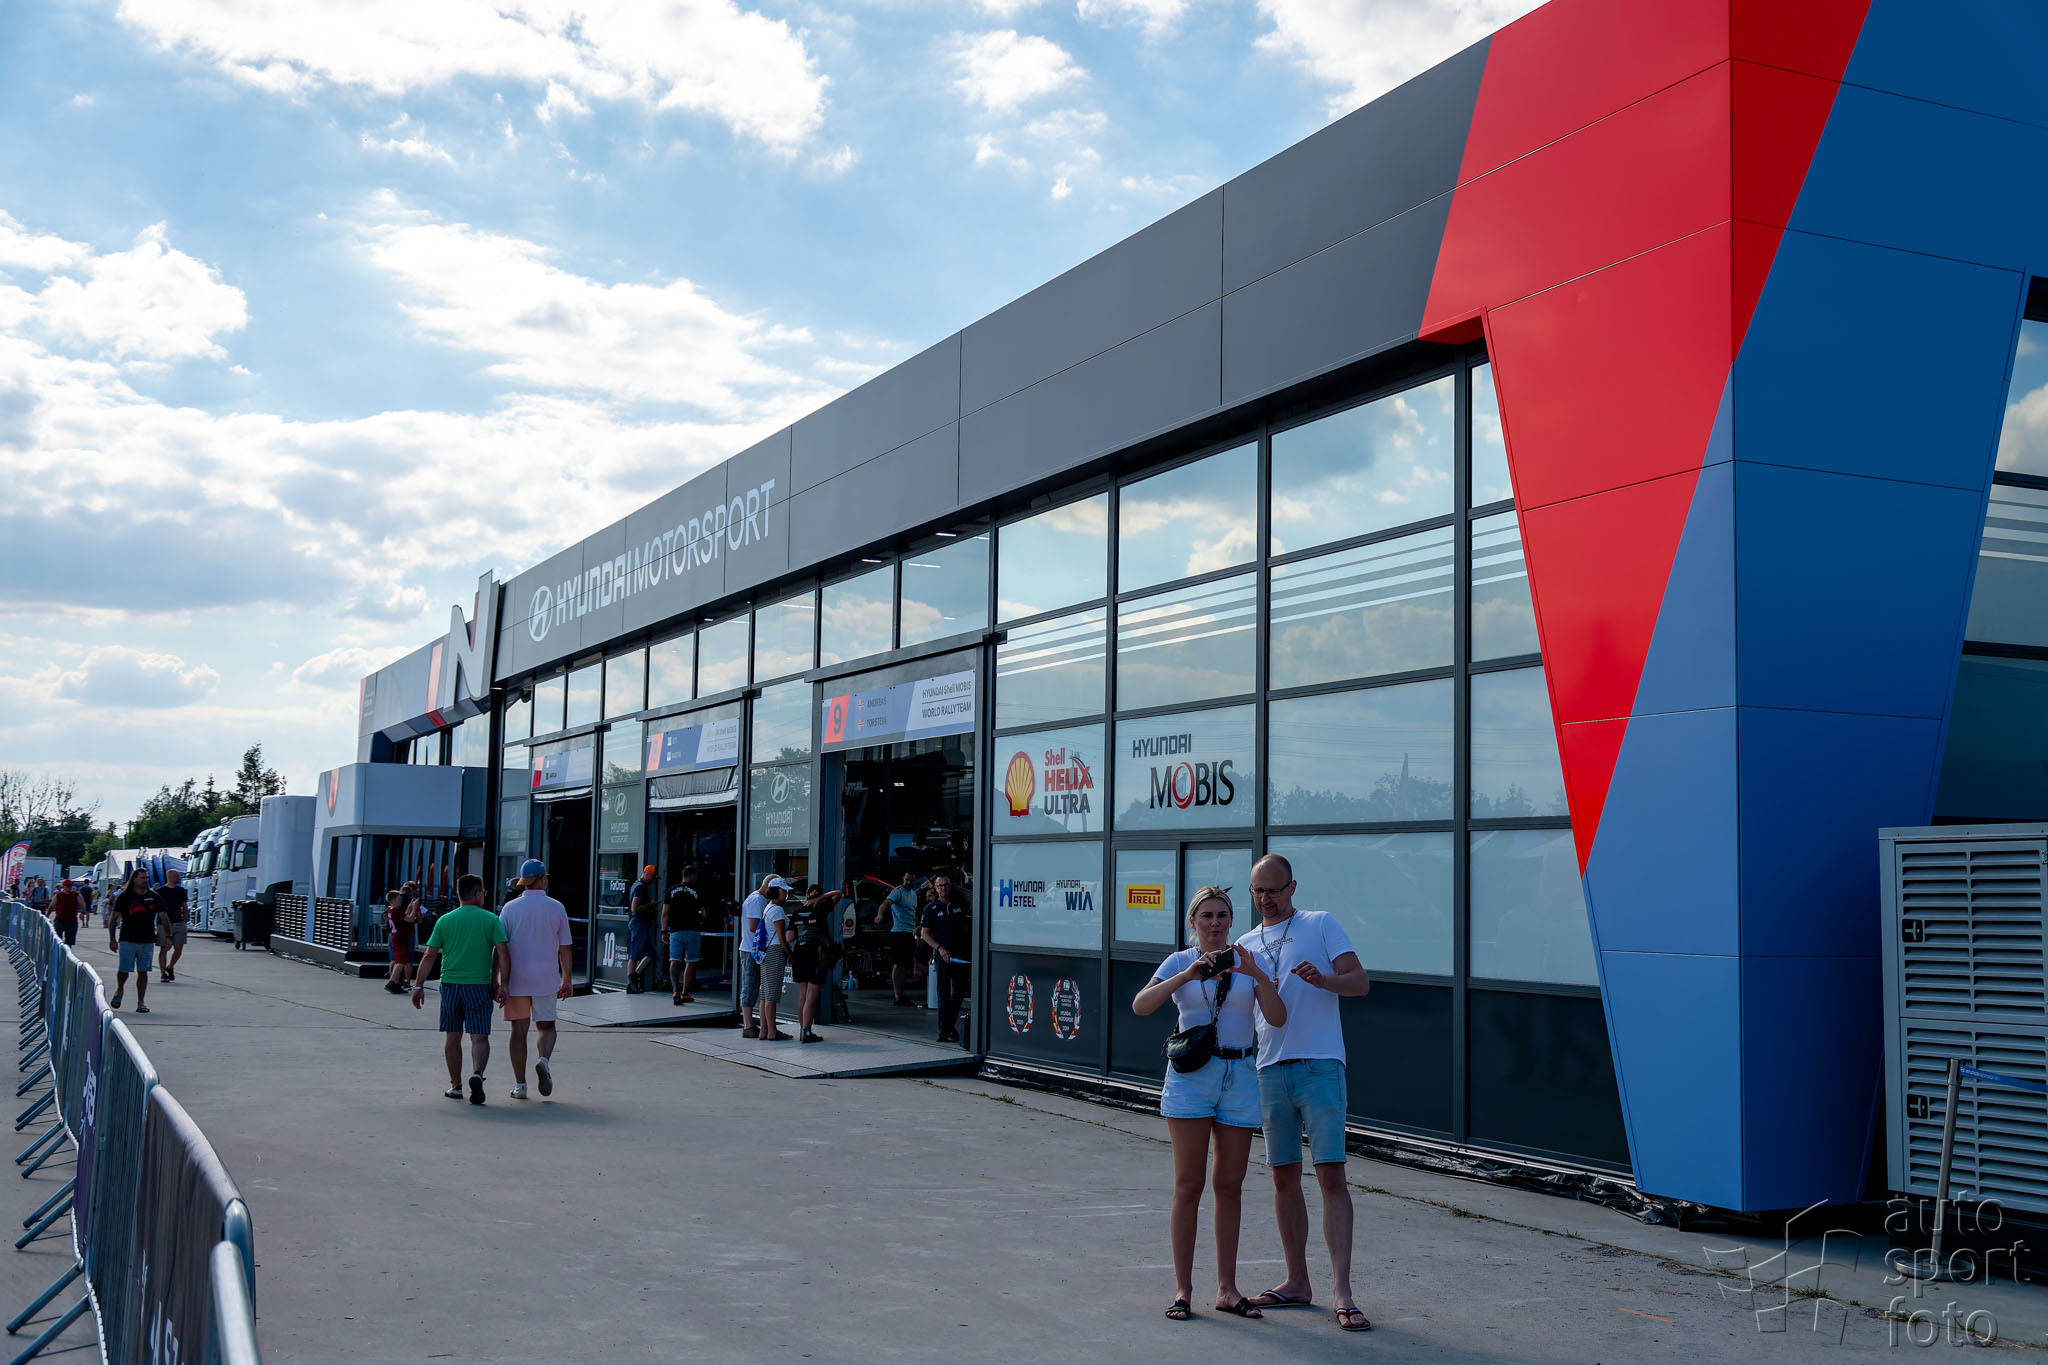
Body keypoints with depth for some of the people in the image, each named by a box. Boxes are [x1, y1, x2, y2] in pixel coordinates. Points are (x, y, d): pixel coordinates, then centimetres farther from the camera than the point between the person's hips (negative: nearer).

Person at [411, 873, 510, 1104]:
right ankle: (477, 1074, -25)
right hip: (480, 986, -2)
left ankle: (455, 1085, 19)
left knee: (452, 1037, 13)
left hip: (450, 984, 2)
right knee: (479, 1037, -1)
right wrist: (502, 984, -5)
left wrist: (419, 986, 6)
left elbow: (430, 956, 2)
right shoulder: (491, 920, 0)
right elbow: (502, 953, -8)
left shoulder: (445, 921, 5)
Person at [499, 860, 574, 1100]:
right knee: (547, 1026, 12)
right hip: (546, 978, 0)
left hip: (516, 978, 0)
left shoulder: (511, 907, 0)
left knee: (519, 1030, 6)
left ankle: (519, 1085, 6)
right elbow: (564, 948, 3)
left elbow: (501, 947, -2)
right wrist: (567, 980, 10)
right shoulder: (557, 908, 1)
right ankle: (544, 1060, -17)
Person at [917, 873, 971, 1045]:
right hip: (942, 954, -4)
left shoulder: (960, 906, 11)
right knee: (944, 994, -5)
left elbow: (967, 926, 21)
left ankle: (950, 1026, 25)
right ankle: (944, 1031, -2)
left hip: (960, 953, 4)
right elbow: (924, 933, -2)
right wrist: (940, 948, -14)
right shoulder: (931, 908, 0)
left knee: (960, 992, 9)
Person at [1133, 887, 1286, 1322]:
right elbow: (1140, 1005, -14)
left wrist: (1258, 976, -21)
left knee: (1230, 1185, 6)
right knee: (1189, 1185, -2)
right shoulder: (1180, 962, 2)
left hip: (1240, 1078, 2)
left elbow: (1277, 1019, -5)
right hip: (1191, 1076, -2)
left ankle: (1227, 1289, 13)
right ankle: (1183, 1290, 3)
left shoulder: (1248, 961, 7)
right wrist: (1187, 976, -25)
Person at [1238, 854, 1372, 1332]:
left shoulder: (1322, 925, 4)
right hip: (1271, 1070, 5)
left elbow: (1360, 981, -4)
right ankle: (1296, 1283, 19)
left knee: (1331, 1175, -10)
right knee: (1284, 1176, 9)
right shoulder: (1245, 945, 16)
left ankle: (1342, 1292, -10)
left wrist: (1324, 979, -23)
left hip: (1320, 1064, -5)